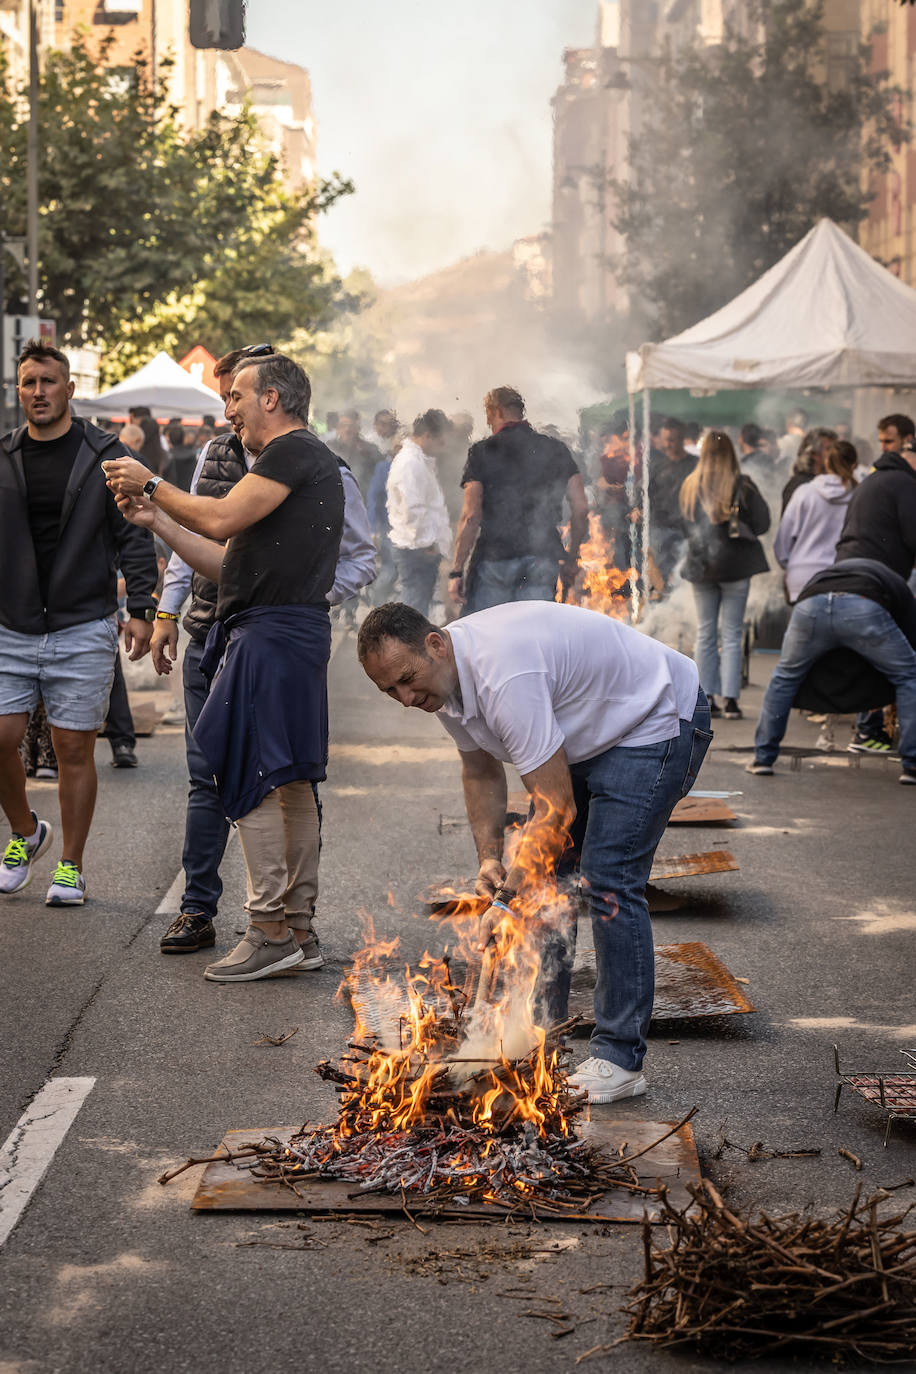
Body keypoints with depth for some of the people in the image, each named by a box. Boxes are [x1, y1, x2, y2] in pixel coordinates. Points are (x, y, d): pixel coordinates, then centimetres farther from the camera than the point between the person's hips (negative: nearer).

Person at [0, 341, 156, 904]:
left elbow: (134, 537, 2)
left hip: (83, 630, -2)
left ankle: (71, 865, 15)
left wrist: (141, 609, -6)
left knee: (75, 750, 1)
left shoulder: (107, 455, 1)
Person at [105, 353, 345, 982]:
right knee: (289, 781, 11)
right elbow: (230, 562, 22)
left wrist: (153, 483, -3)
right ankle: (297, 924, 16)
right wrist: (155, 518, 18)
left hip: (271, 632, -11)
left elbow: (221, 519, -18)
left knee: (249, 778, -10)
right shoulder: (305, 461, 24)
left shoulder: (294, 450, -8)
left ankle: (270, 930, -9)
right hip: (294, 631, 11)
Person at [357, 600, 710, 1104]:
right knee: (541, 871, 5)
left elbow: (557, 808, -33)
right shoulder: (444, 675, -7)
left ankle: (620, 1058, -13)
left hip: (658, 721, -10)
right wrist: (489, 858, -3)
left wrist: (507, 900, -30)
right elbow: (481, 769, 10)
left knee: (607, 878, -18)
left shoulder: (503, 675, -36)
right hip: (586, 735, 10)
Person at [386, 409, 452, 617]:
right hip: (416, 551, -11)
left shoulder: (422, 461, 19)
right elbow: (413, 510, -22)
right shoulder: (410, 463, -16)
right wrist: (426, 544, -16)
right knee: (416, 609, -10)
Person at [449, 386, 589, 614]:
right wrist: (571, 558, 18)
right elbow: (581, 509, 6)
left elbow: (471, 516, -8)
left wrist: (456, 571, -6)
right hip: (543, 559, 3)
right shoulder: (556, 450, 9)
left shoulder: (482, 452, -1)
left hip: (494, 558, -3)